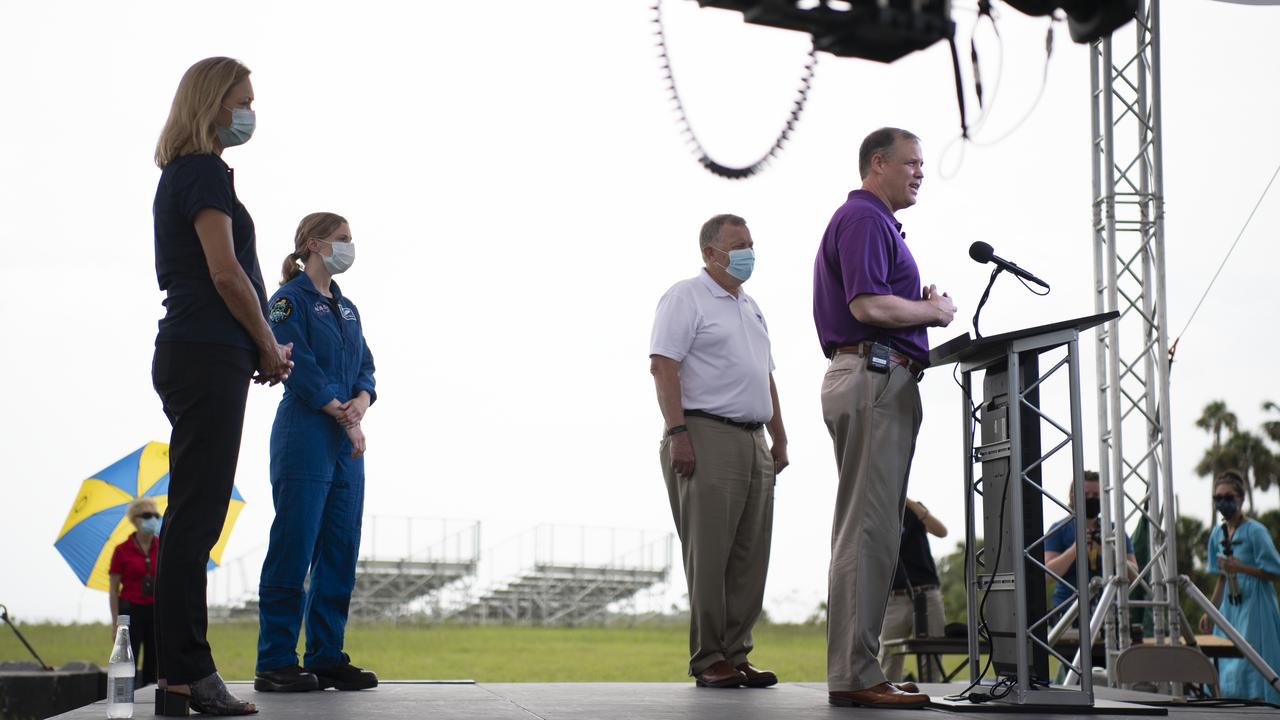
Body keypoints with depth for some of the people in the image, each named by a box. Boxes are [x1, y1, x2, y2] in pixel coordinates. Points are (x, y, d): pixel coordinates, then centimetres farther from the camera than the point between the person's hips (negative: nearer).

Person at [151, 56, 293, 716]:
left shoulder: (180, 175, 22)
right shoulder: (205, 172, -8)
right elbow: (226, 272, -15)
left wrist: (262, 346, 13)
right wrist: (270, 347, -3)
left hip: (189, 356, 10)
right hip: (209, 357, -10)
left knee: (193, 519, 9)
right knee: (195, 518, -9)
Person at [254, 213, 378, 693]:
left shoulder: (347, 308, 20)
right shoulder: (290, 300, -3)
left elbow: (365, 367, 15)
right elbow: (301, 369, -12)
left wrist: (361, 400, -7)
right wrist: (346, 418, -11)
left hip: (347, 443, 8)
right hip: (305, 438, -8)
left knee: (340, 552, 5)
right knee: (294, 549, -8)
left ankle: (327, 657, 10)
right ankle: (276, 663, -5)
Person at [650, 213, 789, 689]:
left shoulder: (750, 307, 23)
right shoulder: (686, 298, -2)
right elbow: (663, 366, -12)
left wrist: (779, 438, 20)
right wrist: (677, 435, -21)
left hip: (753, 442, 8)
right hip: (707, 438, -8)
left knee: (750, 557, 5)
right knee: (708, 555, -7)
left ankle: (736, 655, 11)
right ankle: (708, 661, -3)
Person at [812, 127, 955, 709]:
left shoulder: (876, 221, 26)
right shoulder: (863, 217, -8)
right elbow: (867, 304, -20)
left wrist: (924, 306, 11)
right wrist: (934, 312, -6)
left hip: (881, 383, 11)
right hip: (875, 375, -11)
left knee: (868, 530, 10)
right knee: (868, 530, -12)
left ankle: (854, 670, 12)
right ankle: (854, 674, -13)